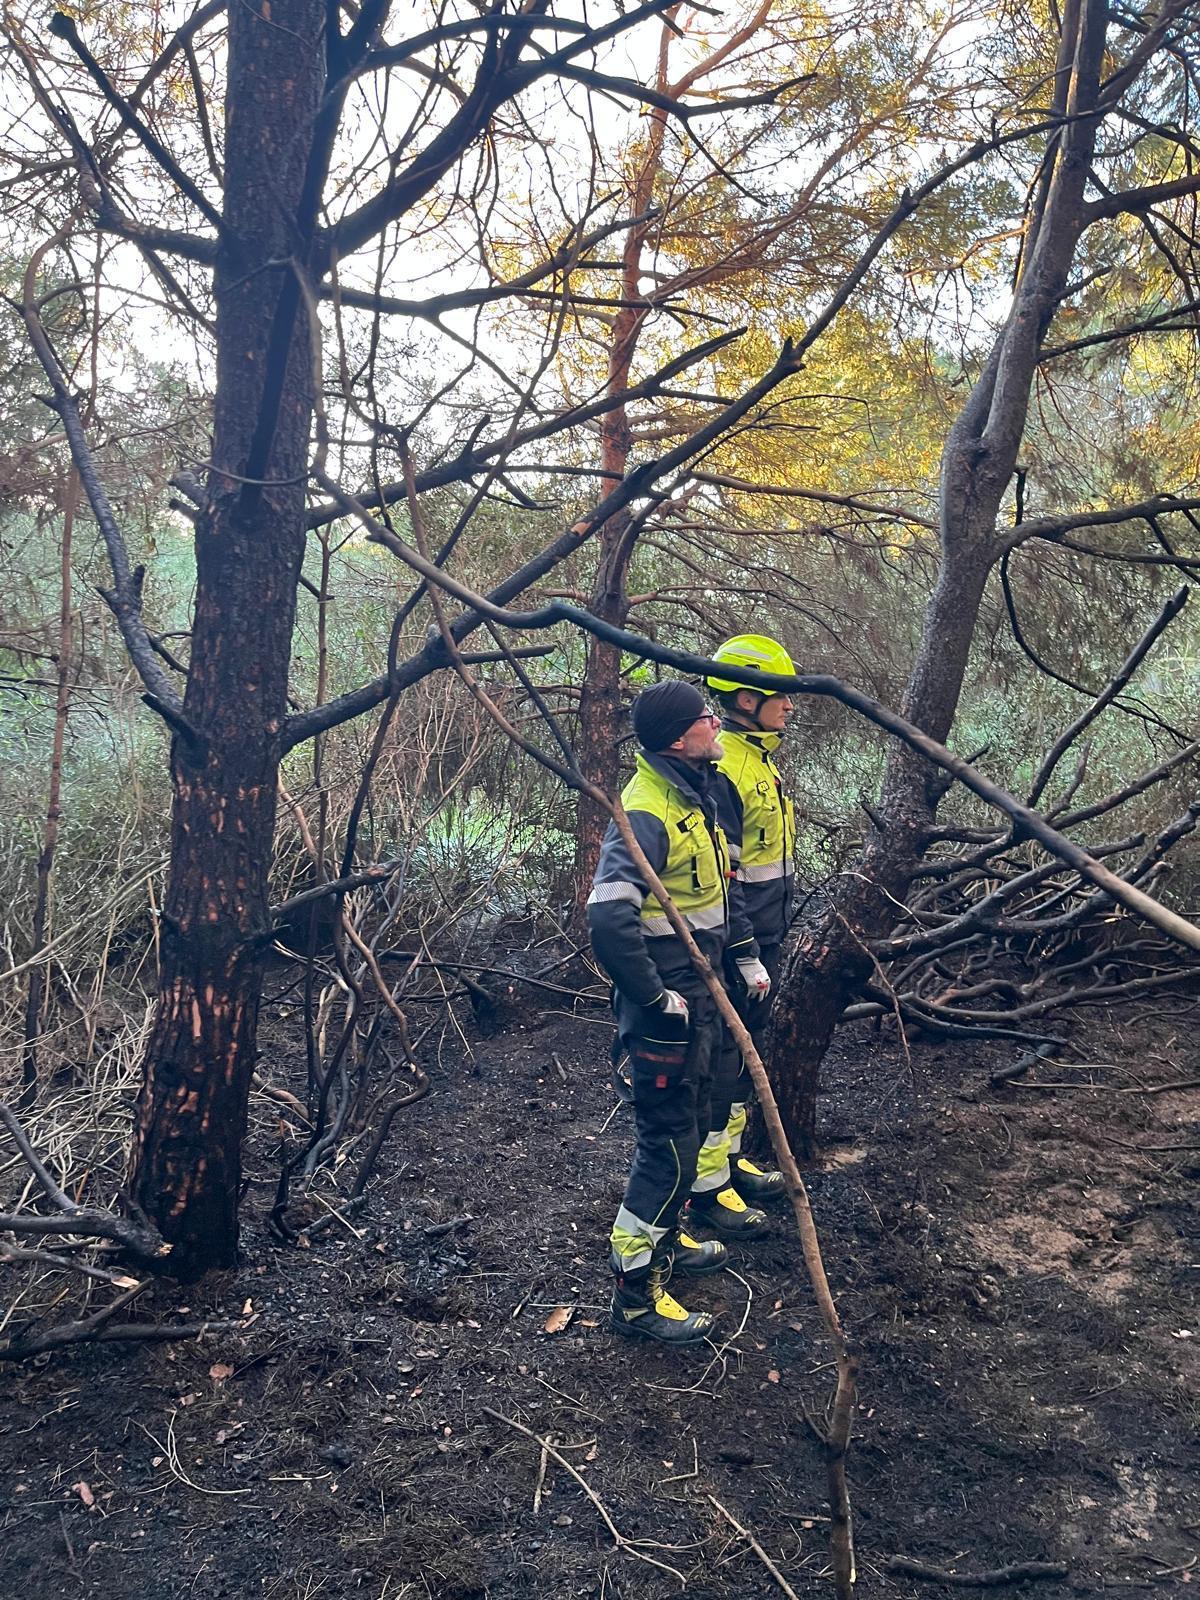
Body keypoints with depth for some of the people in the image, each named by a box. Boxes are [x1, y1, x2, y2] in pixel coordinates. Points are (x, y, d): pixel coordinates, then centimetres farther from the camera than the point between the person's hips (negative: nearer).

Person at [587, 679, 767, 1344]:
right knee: (668, 1144, -1)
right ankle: (636, 1292, 13)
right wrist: (655, 998, -24)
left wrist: (746, 955, 22)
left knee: (691, 1125, 23)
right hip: (665, 1008, -10)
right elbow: (609, 919, -34)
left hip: (699, 995, 10)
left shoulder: (697, 795, 7)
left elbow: (722, 882, 22)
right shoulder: (646, 812, -25)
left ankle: (665, 1239, 43)